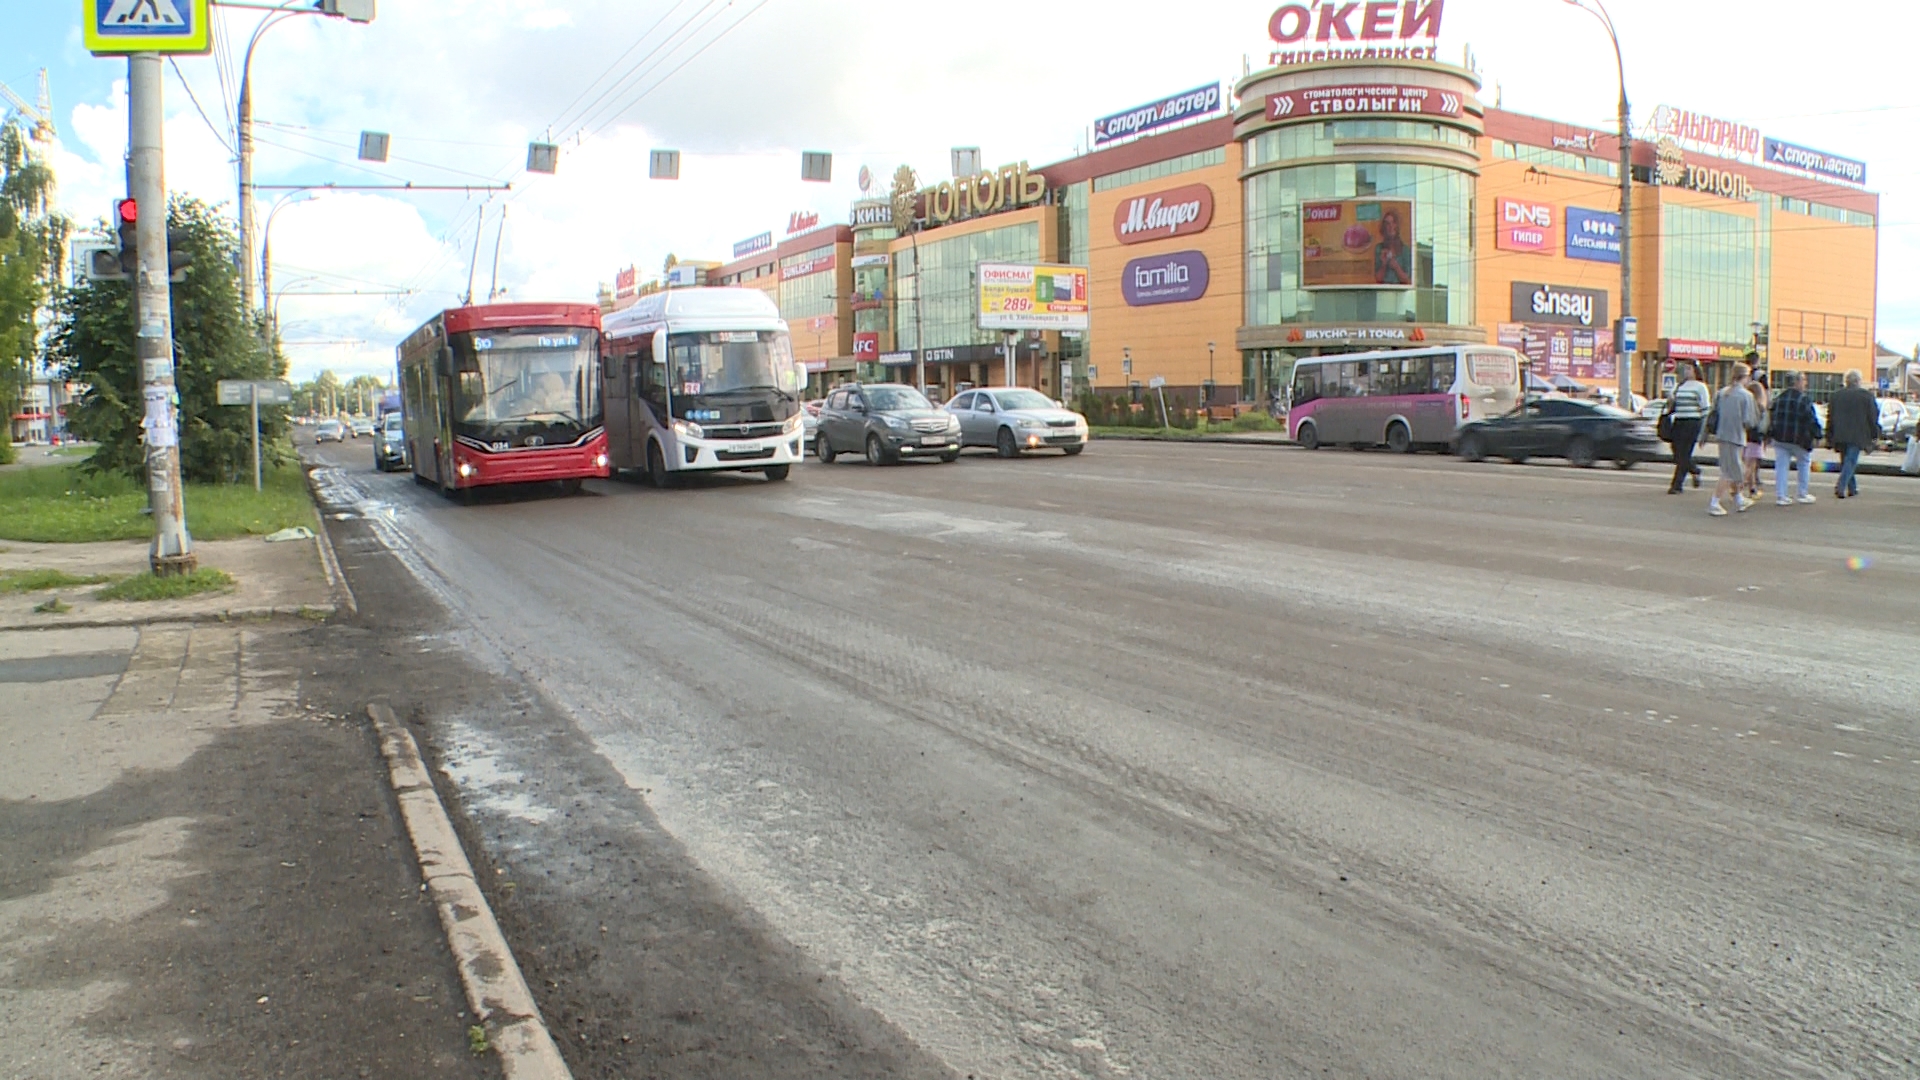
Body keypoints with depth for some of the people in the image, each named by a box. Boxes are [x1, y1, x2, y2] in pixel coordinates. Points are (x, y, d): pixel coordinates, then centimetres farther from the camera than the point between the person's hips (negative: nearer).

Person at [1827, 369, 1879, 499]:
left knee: (1846, 461, 14)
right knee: (1851, 461, -5)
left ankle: (1852, 489, 18)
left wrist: (1829, 437, 14)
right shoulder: (1866, 395, -2)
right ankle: (1840, 487, -20)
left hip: (1840, 435, 4)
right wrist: (1875, 434, 7)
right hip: (1857, 436, -4)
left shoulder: (1837, 396, 10)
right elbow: (1873, 416, -1)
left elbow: (1830, 417, 11)